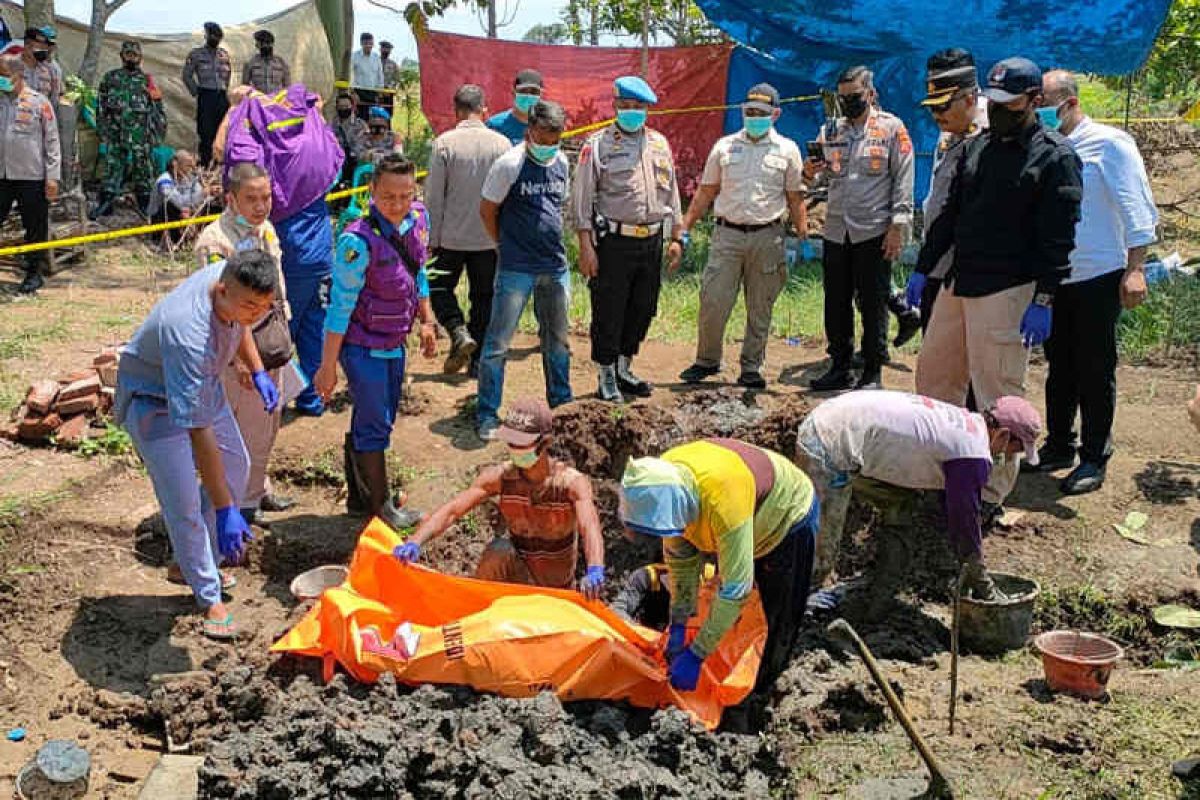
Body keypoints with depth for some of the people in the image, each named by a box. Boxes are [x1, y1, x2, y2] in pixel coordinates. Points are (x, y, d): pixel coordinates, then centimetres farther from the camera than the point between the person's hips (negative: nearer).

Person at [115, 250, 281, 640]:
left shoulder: (233, 276, -22)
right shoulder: (189, 336, -43)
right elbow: (198, 432, -41)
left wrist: (258, 372, -2)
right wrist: (225, 510, -40)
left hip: (201, 384, 8)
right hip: (153, 400, -8)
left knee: (236, 465, 17)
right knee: (183, 503, -8)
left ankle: (193, 563, 32)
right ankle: (210, 598, 11)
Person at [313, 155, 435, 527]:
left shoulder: (418, 219, -4)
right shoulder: (359, 241, -26)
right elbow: (340, 306, -21)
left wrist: (426, 322, 17)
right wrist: (328, 365, -17)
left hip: (394, 343, 7)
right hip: (362, 345, -7)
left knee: (374, 421, 18)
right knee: (374, 425, 3)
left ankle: (359, 496, 35)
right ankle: (380, 505, 20)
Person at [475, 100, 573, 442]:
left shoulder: (561, 162, 7)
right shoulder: (509, 164, -12)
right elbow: (487, 210, -4)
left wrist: (553, 244, 15)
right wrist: (509, 246, 3)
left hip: (556, 266, 6)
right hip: (516, 270, -6)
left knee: (558, 340, 17)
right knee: (498, 342, -4)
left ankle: (561, 404, 32)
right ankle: (487, 415, 6)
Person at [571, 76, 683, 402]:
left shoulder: (659, 143, 13)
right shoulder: (598, 144, -3)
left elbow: (671, 193, 19)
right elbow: (582, 198, -6)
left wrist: (675, 238, 14)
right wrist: (586, 246, -12)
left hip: (652, 241, 5)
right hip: (613, 241, -5)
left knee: (643, 310, 12)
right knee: (608, 312, -1)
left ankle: (624, 370, 28)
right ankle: (606, 378, 12)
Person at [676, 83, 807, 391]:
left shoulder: (787, 150, 7)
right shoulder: (724, 147, 10)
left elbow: (795, 198, 9)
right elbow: (705, 193, 13)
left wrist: (803, 237, 2)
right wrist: (685, 229, 8)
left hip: (768, 238, 0)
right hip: (727, 235, 1)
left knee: (760, 308, 6)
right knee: (713, 301, -3)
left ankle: (751, 368, 16)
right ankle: (707, 360, 15)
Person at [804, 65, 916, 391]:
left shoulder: (891, 128, 0)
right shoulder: (831, 130, 13)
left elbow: (903, 181, -4)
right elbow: (822, 174, 11)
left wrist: (898, 225, -11)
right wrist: (810, 171, -13)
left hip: (873, 231, -5)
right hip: (835, 230, 5)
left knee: (873, 305, 1)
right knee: (836, 304, 10)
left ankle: (873, 373, 9)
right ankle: (840, 367, 21)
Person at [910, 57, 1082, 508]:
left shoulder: (1055, 157, -7)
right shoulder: (976, 148, 14)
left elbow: (1057, 239, -12)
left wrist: (1044, 301, -17)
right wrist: (922, 269, 16)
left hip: (1007, 292, -7)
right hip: (958, 283, 8)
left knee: (998, 394, -3)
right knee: (933, 376, 13)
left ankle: (991, 493, 6)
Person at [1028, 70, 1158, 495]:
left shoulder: (1109, 143, -8)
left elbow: (1137, 208, -11)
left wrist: (1135, 269, -17)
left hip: (1099, 277, -6)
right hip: (1053, 278, 6)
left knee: (1095, 371, 2)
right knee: (1059, 367, 14)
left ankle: (1094, 458, 12)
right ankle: (1058, 446, 27)